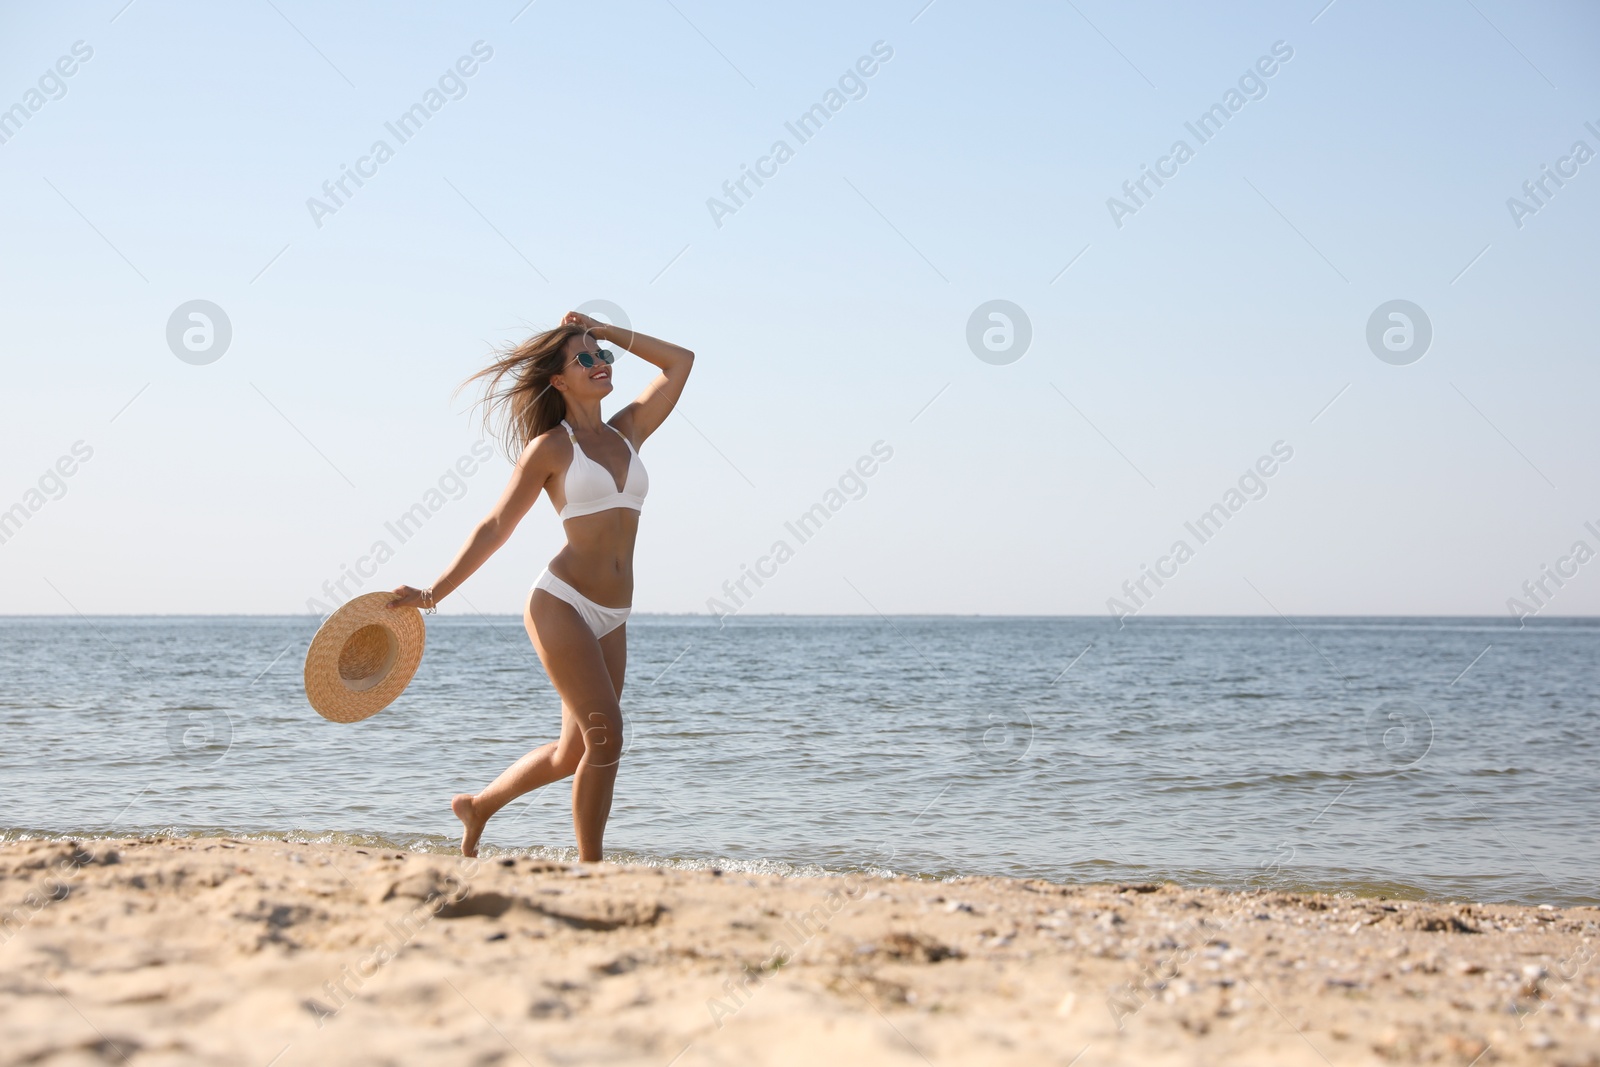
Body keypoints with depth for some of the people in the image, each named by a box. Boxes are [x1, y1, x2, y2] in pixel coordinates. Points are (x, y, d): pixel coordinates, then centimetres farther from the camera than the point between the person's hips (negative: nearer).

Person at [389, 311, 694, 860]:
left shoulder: (627, 431, 13)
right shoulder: (549, 447, -2)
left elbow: (680, 360, 17)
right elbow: (495, 527, 1)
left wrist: (603, 330, 14)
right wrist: (432, 593, -1)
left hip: (611, 620, 6)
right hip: (561, 603, -6)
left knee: (574, 753, 11)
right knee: (606, 735, -13)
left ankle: (478, 805, 33)